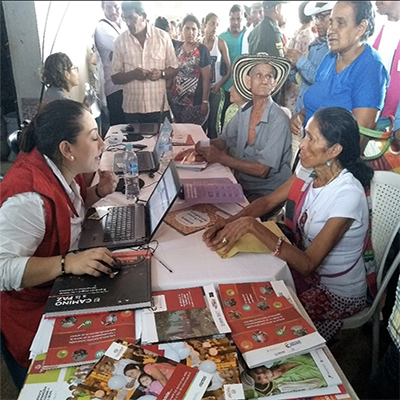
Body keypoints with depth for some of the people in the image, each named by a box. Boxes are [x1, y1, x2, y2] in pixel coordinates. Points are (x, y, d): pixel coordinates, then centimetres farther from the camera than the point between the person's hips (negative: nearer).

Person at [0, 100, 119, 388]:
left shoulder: (61, 168, -4)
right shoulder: (29, 195, -31)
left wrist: (97, 192, -2)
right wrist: (68, 263, -41)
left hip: (62, 288, 9)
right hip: (35, 311, -8)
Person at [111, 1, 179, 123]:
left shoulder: (163, 36, 1)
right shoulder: (120, 41, 2)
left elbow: (174, 69, 7)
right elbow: (115, 78, 3)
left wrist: (161, 73, -14)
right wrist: (133, 74, -16)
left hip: (159, 107, 0)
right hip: (132, 108, 0)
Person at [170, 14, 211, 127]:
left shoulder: (202, 50, -9)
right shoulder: (178, 47, 6)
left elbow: (206, 79, -9)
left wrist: (205, 102, -12)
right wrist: (169, 91, 11)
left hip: (194, 102, -5)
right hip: (176, 99, 5)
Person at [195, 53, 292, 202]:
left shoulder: (279, 120, -17)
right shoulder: (244, 112, 1)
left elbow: (262, 170, -20)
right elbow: (224, 141, 15)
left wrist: (220, 158, -19)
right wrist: (205, 145, -8)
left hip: (268, 192, -6)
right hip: (240, 183, 6)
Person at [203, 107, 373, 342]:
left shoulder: (348, 195, -31)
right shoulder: (309, 170, -10)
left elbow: (307, 264, -31)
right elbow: (268, 201, -1)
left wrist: (253, 225, -37)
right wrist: (231, 222, -20)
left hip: (338, 293, -6)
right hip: (307, 266, 6)